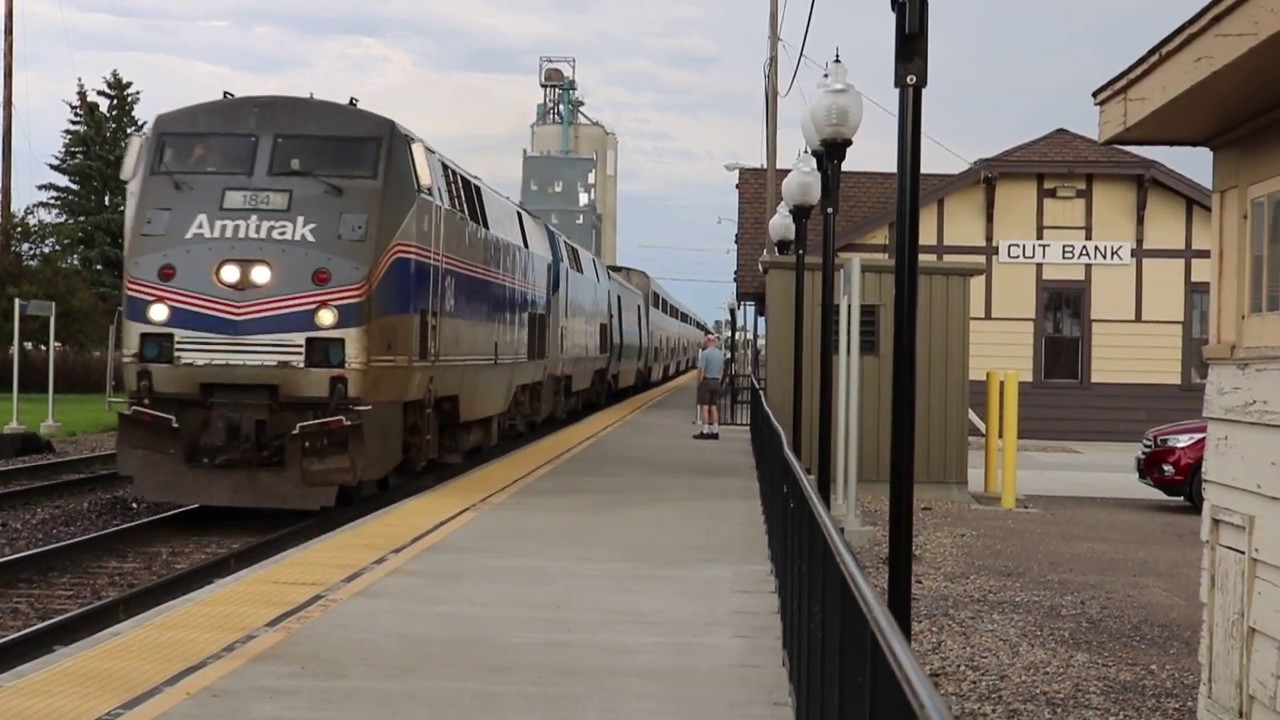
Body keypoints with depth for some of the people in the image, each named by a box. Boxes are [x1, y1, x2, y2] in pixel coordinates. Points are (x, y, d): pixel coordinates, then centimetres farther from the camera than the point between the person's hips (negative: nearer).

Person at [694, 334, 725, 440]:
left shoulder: (705, 353, -14)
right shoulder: (721, 354, 9)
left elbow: (701, 370, -17)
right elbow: (722, 371, 14)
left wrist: (699, 383, -7)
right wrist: (718, 382, 17)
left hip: (706, 381, -7)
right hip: (716, 382, 7)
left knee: (705, 407, -4)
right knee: (714, 407, 11)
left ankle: (705, 432, -6)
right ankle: (715, 431, 10)